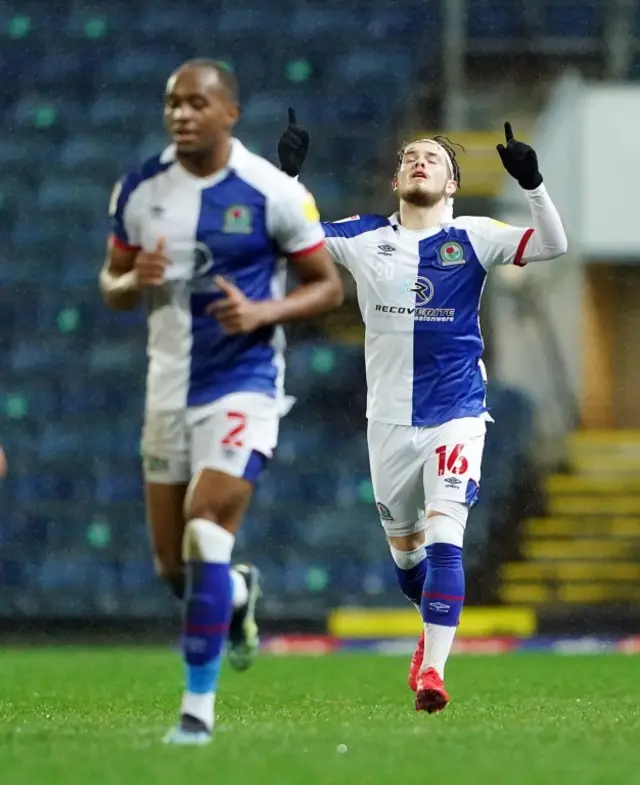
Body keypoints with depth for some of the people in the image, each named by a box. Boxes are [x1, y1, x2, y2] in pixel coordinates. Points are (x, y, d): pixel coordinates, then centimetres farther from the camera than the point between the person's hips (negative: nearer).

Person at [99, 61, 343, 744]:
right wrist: (136, 281, -13)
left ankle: (199, 705, -9)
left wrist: (262, 311, -20)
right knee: (172, 562, 9)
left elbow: (328, 286, -3)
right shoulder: (140, 190, 1)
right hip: (169, 387, 5)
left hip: (243, 385, -5)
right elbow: (111, 284, 11)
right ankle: (240, 595, 45)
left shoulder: (273, 194, -11)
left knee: (205, 537, -18)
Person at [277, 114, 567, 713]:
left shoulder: (471, 239, -3)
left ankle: (432, 670, -19)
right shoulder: (365, 238, 3)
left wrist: (531, 182, -26)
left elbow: (553, 244, -12)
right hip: (389, 421, 3)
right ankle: (434, 629, 43)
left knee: (444, 541, -17)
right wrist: (288, 173, -12)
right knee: (404, 548, 15)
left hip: (456, 416, -3)